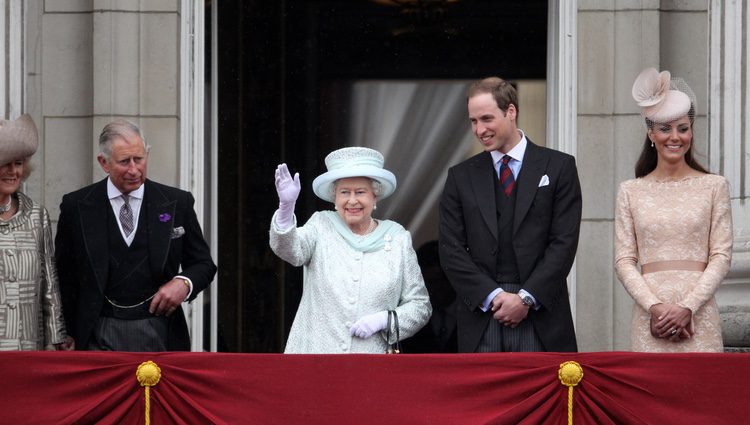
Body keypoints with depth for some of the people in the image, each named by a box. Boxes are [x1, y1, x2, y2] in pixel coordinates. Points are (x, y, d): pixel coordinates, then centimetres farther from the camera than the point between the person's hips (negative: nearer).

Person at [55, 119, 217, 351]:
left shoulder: (177, 202, 4)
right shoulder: (76, 206, 3)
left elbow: (203, 263, 12)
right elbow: (65, 277, 7)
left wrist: (184, 283, -10)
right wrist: (69, 336, 1)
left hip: (159, 333, 1)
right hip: (101, 337, -1)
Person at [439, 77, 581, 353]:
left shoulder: (558, 167, 6)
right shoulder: (461, 177, 12)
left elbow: (564, 243, -1)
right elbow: (451, 250, 6)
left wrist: (526, 298, -10)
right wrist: (493, 296, -8)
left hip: (541, 320, -2)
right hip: (480, 323, 2)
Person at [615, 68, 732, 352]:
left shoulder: (714, 187, 6)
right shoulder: (631, 191, 9)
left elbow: (721, 256, 2)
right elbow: (624, 260, 4)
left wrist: (687, 307, -10)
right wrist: (655, 306, -11)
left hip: (698, 314, -1)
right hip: (649, 316, 1)